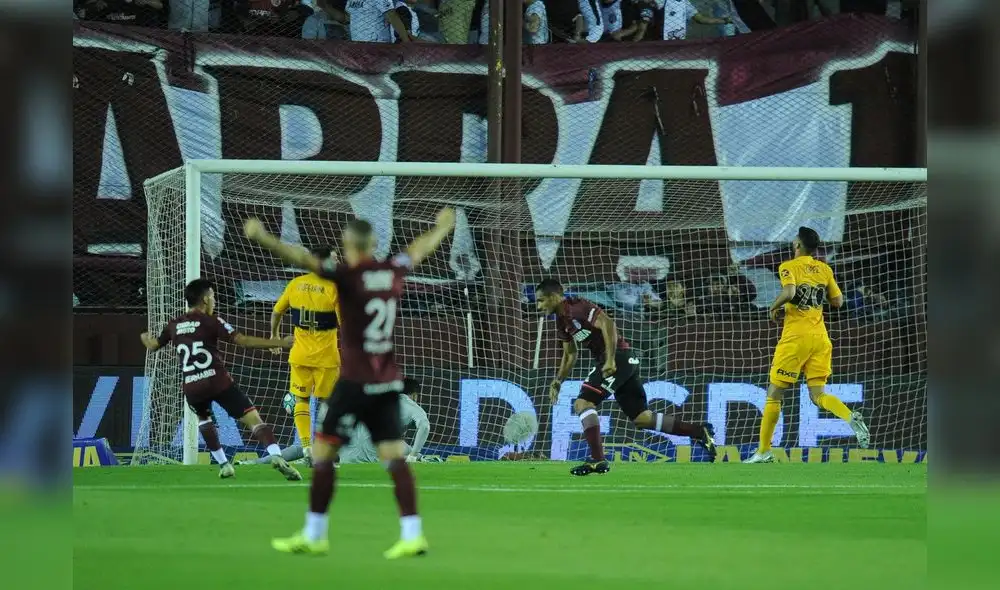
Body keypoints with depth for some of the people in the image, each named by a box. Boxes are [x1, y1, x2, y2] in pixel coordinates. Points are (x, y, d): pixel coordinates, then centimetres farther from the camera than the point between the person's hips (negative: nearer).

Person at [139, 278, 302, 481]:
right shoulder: (211, 322, -2)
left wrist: (146, 338, 56)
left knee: (204, 419, 34)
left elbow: (153, 346, 30)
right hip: (217, 381, -4)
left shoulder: (174, 326, 13)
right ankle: (276, 456, -30)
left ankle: (223, 464, 25)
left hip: (192, 387, 4)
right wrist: (280, 343, -10)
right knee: (253, 418, -8)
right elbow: (243, 341, -11)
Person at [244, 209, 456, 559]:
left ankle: (313, 536, 6)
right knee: (393, 456, 3)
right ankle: (412, 534, -6)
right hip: (388, 382, 6)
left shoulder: (348, 275, -11)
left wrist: (264, 239, -27)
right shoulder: (393, 271, 6)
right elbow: (419, 250, 26)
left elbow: (304, 260, -23)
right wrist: (442, 228, 45)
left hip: (355, 382, -6)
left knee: (323, 451, 4)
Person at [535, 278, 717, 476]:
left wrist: (610, 360, -31)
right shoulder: (562, 320, 17)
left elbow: (607, 324, -24)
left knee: (583, 403, -16)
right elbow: (570, 355, 27)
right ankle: (700, 432, 13)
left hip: (619, 356, -10)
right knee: (640, 418, 9)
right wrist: (558, 381, 17)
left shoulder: (577, 308, -13)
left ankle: (598, 459, -19)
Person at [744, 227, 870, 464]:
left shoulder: (789, 267, -5)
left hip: (795, 337, -5)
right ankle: (852, 418, -26)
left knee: (774, 394, 4)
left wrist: (774, 308, -5)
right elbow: (837, 301, 14)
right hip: (820, 337, 5)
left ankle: (764, 451, 6)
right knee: (818, 395, 3)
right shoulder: (824, 269, 11)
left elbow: (789, 292, -23)